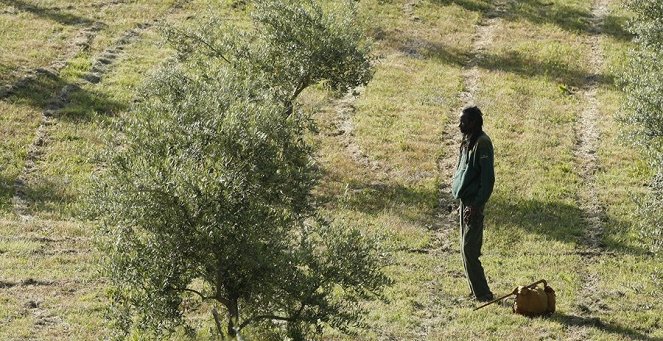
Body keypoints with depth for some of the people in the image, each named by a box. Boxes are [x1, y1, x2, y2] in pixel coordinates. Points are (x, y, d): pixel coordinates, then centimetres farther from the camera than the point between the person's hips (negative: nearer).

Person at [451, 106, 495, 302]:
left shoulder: (482, 143, -15)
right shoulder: (467, 143, 14)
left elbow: (488, 178, -19)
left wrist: (476, 205, -23)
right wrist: (463, 203, 18)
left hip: (473, 204, -10)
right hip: (465, 202, 10)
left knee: (469, 250, -10)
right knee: (467, 250, 12)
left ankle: (483, 295, -4)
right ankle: (479, 292, 18)